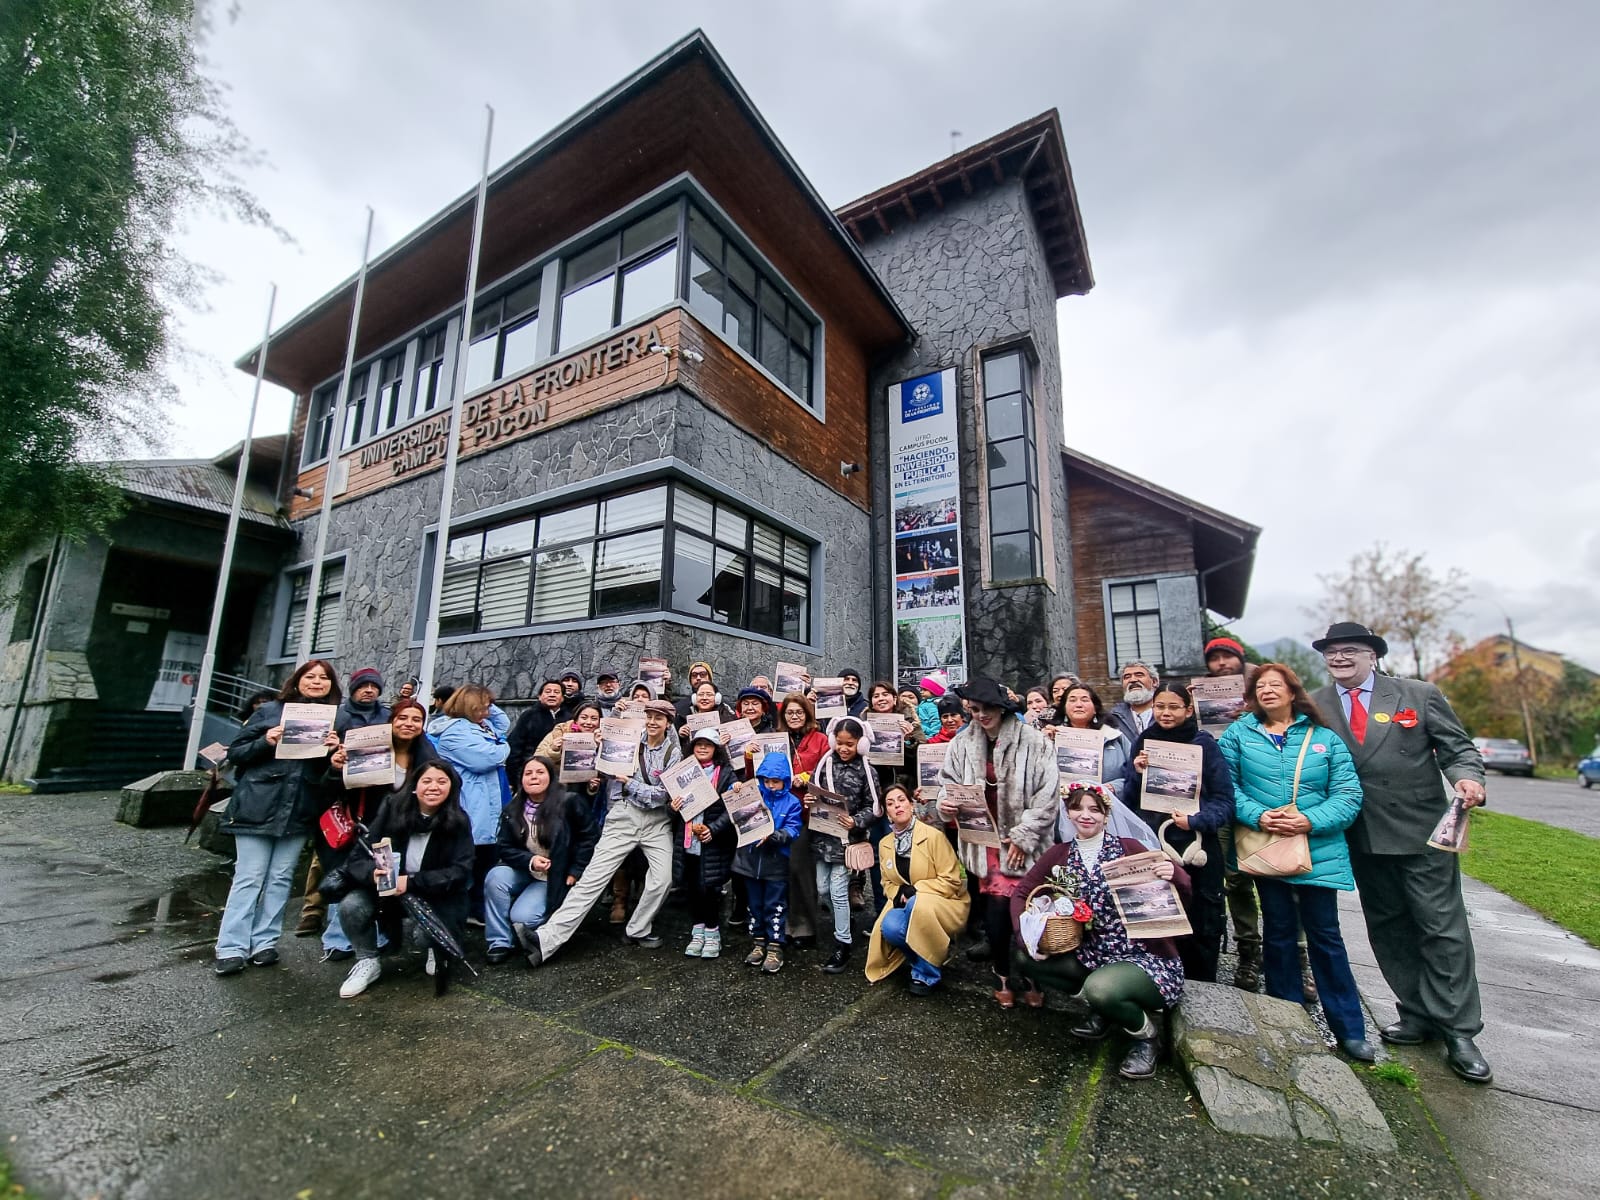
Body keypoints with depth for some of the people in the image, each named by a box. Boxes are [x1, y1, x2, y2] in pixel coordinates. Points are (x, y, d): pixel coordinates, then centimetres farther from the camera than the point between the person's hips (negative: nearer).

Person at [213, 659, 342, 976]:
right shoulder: (270, 710, 1)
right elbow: (235, 752, 3)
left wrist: (335, 750, -15)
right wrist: (265, 742, -15)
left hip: (299, 811, 2)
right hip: (258, 806, -2)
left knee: (281, 878, 9)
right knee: (248, 878, 3)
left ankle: (265, 942, 19)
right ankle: (231, 948, 11)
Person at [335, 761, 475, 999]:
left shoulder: (458, 822, -16)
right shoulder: (392, 810, -12)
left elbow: (459, 871, -19)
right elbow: (358, 857, -12)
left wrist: (411, 882, -29)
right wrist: (374, 874, -34)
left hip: (437, 895, -2)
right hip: (388, 890, 3)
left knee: (427, 932, -28)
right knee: (351, 906, -23)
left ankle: (437, 950, 12)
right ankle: (367, 962, 4)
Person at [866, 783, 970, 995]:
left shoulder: (933, 836, -16)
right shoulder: (884, 844, 1)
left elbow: (951, 880, -15)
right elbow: (887, 882, 13)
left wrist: (915, 890, -22)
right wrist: (898, 893, -11)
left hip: (945, 904, -4)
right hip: (906, 906, 4)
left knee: (917, 904, -36)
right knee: (889, 928, -27)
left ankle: (927, 974, -13)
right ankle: (930, 952, 4)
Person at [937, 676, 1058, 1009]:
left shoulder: (1032, 742, -8)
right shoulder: (962, 743, 0)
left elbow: (1047, 794, -8)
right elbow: (949, 783, 10)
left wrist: (1023, 836, -9)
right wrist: (945, 804, -11)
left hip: (1024, 843, -1)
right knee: (996, 908, -1)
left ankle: (1031, 975, 30)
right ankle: (1002, 976, 26)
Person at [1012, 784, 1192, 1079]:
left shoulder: (1128, 848, -10)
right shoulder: (1059, 854, 1)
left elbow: (1183, 899, -8)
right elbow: (1021, 893, 4)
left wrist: (1174, 874, -31)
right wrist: (1026, 937, -12)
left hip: (1145, 957, -5)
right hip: (1093, 955, 5)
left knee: (1101, 988, -33)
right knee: (1025, 958, -9)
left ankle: (1147, 1033, 2)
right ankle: (1102, 1007, 9)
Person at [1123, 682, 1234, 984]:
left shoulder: (1204, 744, -5)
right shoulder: (1143, 743, 6)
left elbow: (1225, 801, -6)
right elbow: (1129, 799, 8)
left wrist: (1196, 820, -20)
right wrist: (1138, 774, -10)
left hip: (1195, 850, -3)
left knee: (1200, 929, 7)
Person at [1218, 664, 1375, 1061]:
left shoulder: (1325, 738, 3)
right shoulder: (1238, 734, 1)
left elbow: (1348, 793, -3)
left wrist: (1311, 821, -16)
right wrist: (1257, 816, -18)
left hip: (1319, 850, 0)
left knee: (1325, 935, 8)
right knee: (1279, 932, 12)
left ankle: (1350, 1030, 24)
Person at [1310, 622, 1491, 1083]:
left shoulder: (1420, 695, -1)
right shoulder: (1315, 707, 0)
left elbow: (1457, 748, -1)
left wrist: (1467, 778, -19)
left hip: (1422, 833, -2)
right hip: (1363, 839, 2)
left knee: (1443, 928, 2)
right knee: (1388, 928, 13)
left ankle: (1458, 1031, 16)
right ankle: (1418, 1015, 29)